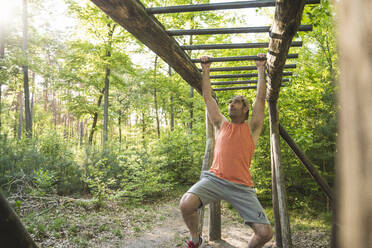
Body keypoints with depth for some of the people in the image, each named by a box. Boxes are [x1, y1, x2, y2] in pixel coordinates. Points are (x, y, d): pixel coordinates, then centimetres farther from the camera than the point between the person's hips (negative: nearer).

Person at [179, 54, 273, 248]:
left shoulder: (252, 128, 14)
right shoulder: (221, 124, 19)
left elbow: (260, 98, 12)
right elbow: (207, 97, 21)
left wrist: (261, 69, 15)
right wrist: (206, 70, 23)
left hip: (241, 186, 0)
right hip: (215, 179, 1)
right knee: (186, 204, -27)